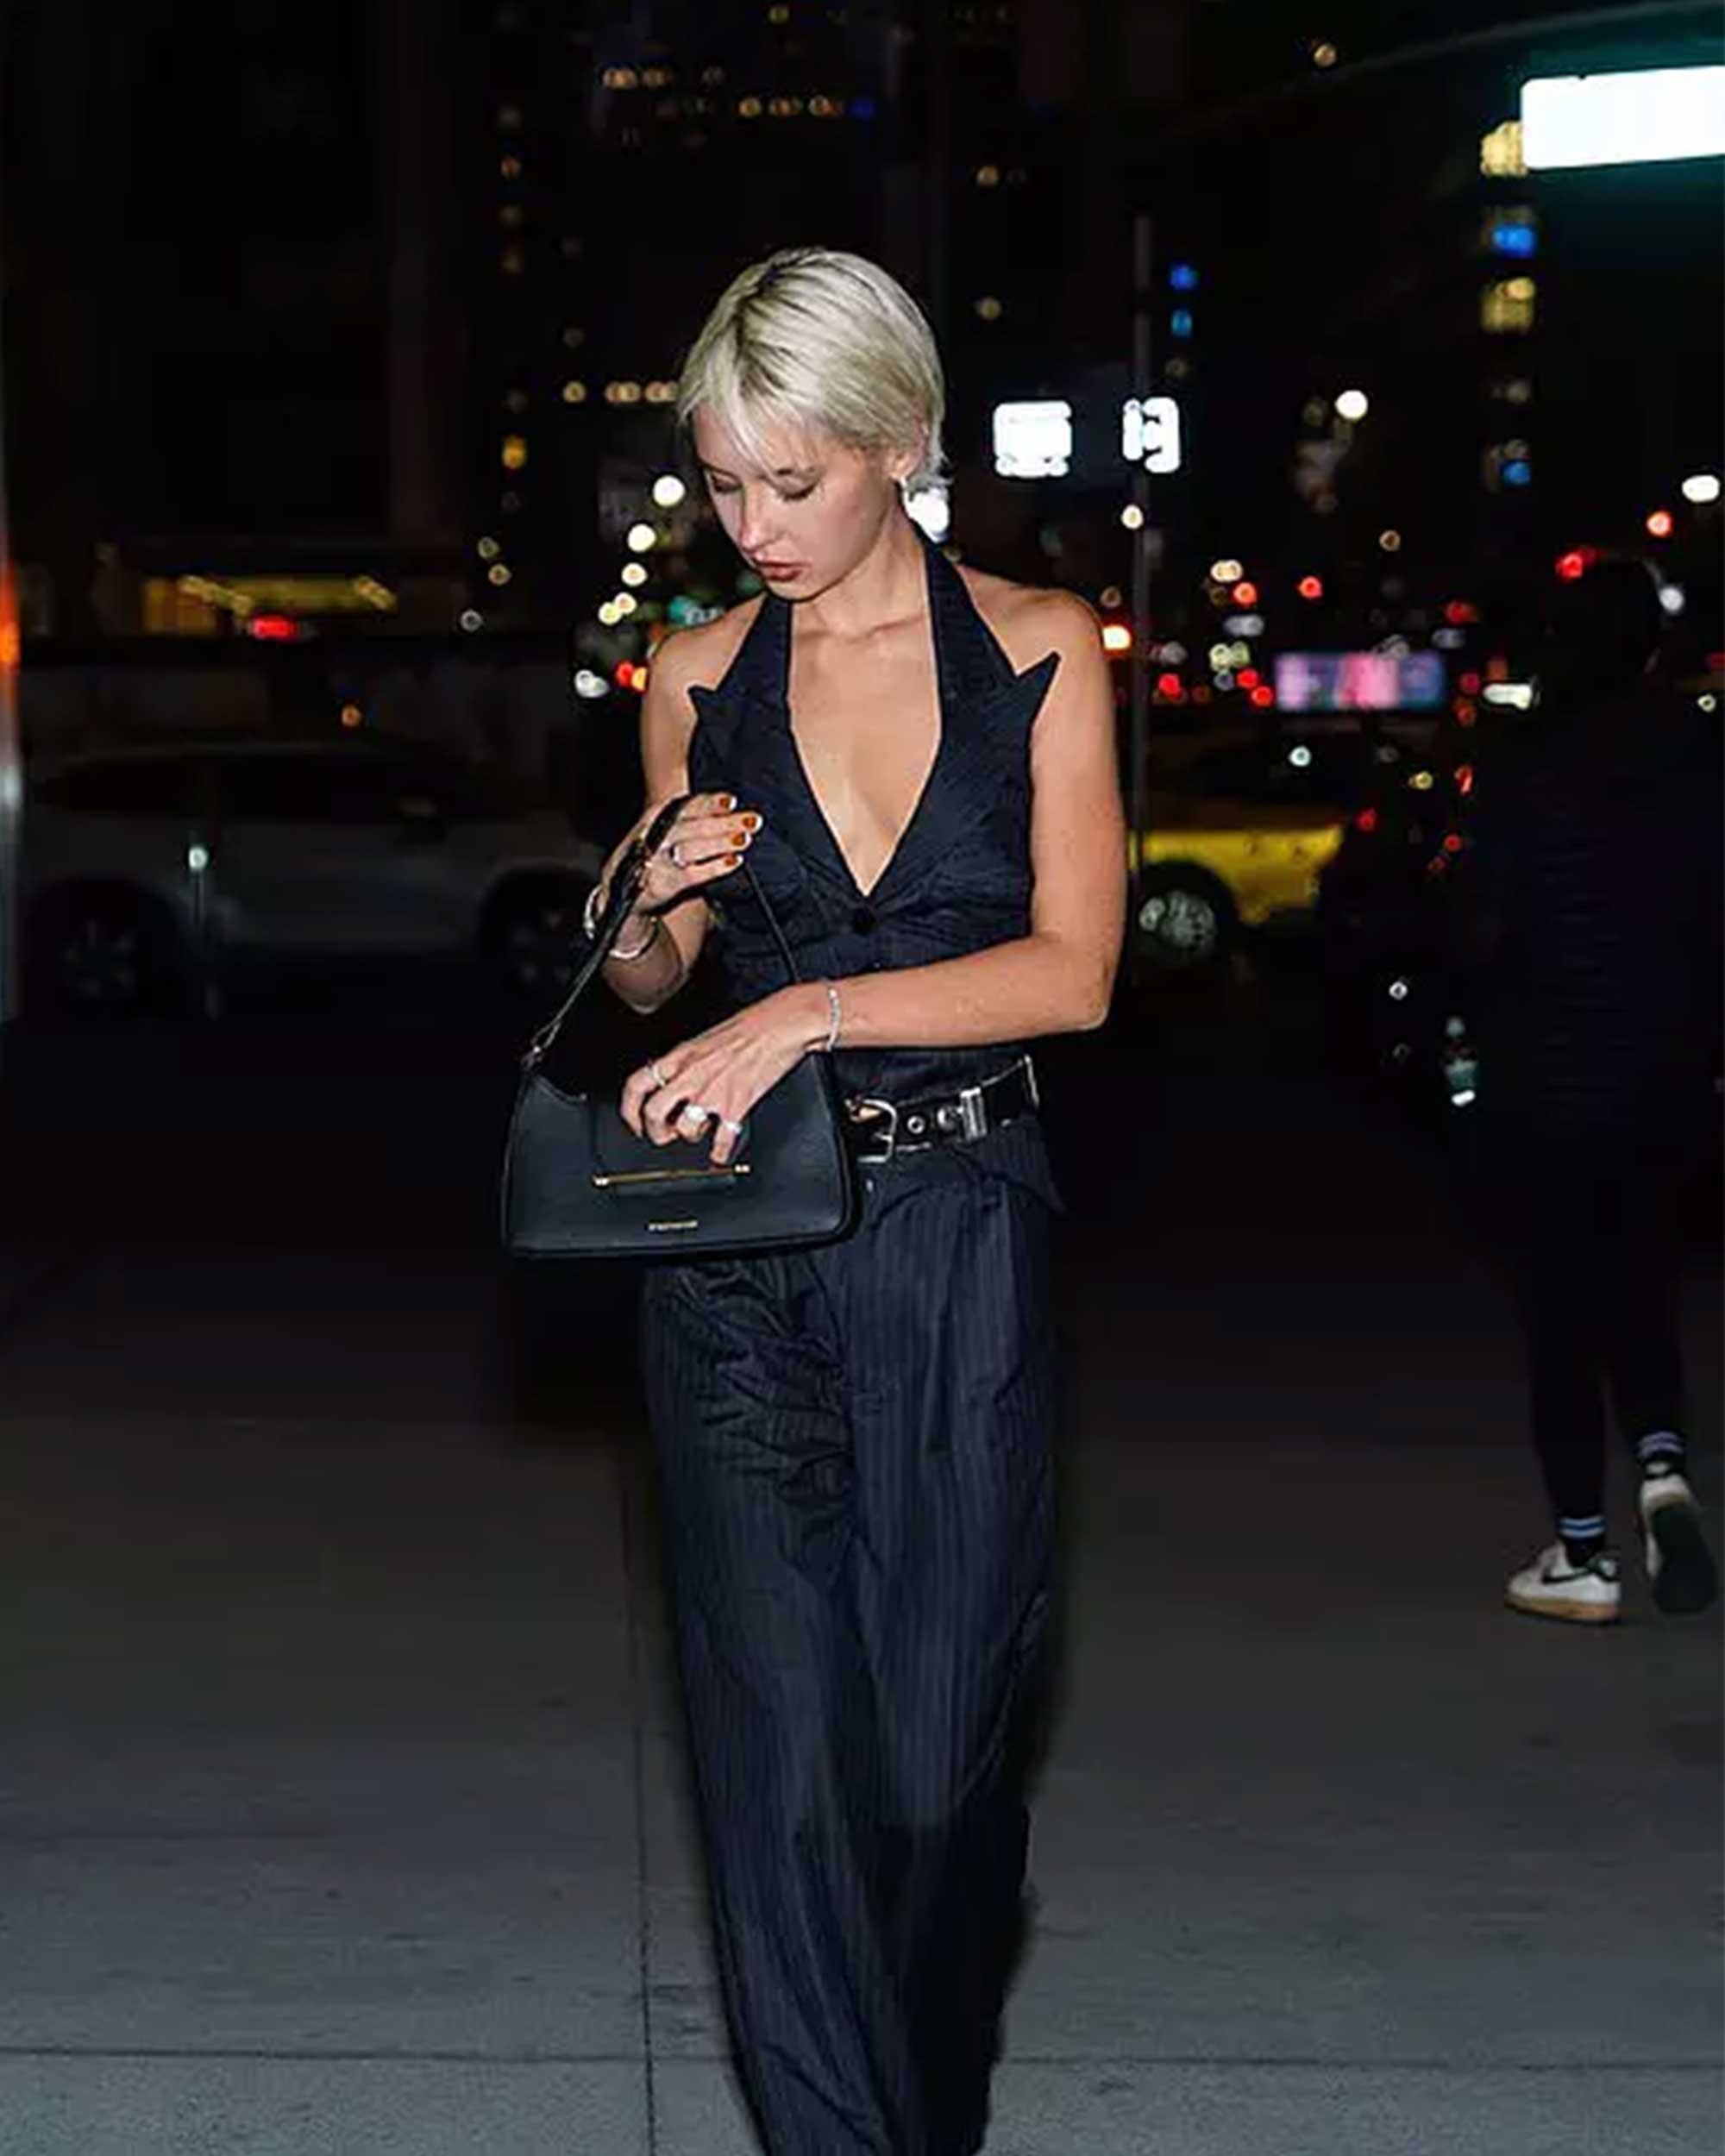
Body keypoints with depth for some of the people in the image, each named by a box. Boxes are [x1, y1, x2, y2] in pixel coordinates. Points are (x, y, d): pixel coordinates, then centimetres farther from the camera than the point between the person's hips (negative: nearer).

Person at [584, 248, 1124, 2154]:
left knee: (941, 1744, 4)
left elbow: (1075, 971, -8)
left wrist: (806, 1015, -18)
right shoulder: (698, 677, 8)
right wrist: (652, 907, -6)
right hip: (737, 1259, 2)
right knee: (780, 1744, -4)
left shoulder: (1038, 651, 0)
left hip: (958, 1241, -2)